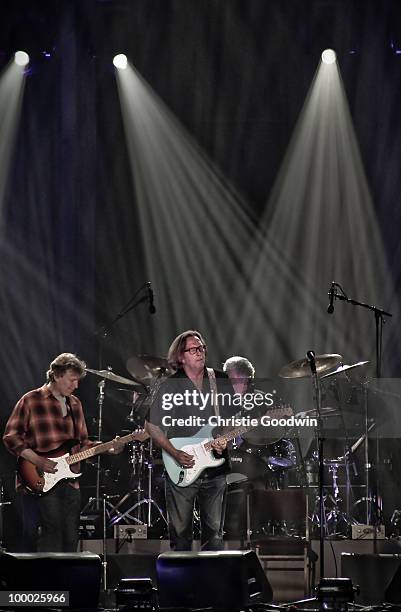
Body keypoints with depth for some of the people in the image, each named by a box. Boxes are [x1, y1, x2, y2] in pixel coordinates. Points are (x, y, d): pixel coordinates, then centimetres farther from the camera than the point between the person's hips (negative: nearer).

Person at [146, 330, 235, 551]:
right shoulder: (171, 387, -4)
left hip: (215, 467, 3)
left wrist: (224, 439, -5)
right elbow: (152, 426, -2)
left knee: (214, 532, 6)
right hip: (182, 471, -3)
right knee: (181, 532, 3)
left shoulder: (220, 381, 6)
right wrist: (175, 454, -11)